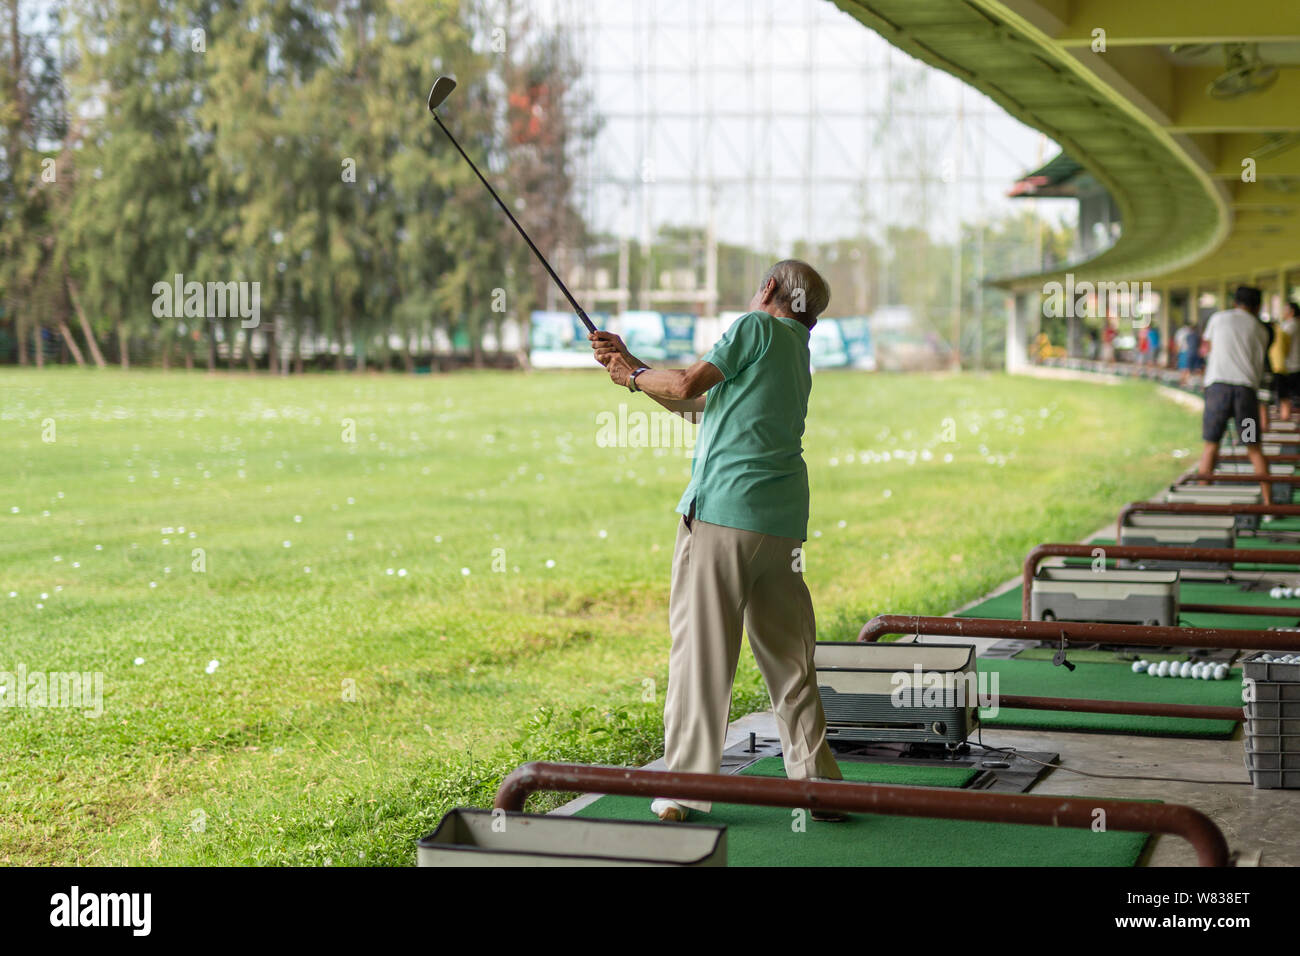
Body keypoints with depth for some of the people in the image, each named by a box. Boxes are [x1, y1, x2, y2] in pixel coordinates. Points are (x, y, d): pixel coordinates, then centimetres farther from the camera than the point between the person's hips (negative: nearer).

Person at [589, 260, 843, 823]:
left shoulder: (758, 326, 0)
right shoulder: (798, 354, 24)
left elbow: (689, 384, -6)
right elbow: (697, 403, 25)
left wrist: (634, 376, 12)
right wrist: (630, 364, 25)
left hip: (724, 508, -7)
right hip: (783, 521, 8)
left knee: (700, 649, -4)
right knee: (789, 657, 10)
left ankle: (685, 786, -3)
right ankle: (817, 784, 10)